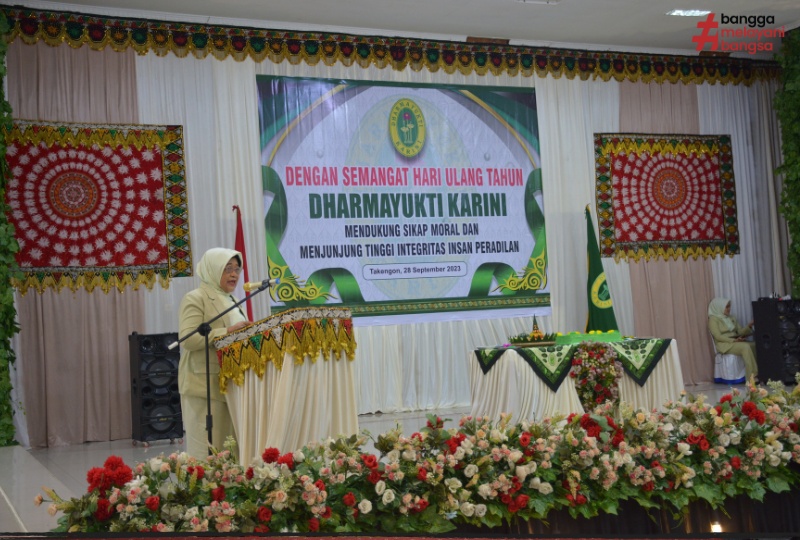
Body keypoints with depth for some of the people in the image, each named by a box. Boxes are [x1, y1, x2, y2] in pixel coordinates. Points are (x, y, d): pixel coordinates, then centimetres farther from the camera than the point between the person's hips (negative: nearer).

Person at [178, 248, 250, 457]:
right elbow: (188, 339, -16)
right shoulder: (195, 299, -4)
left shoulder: (229, 300, 21)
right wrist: (227, 331, -21)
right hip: (206, 385, -7)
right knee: (207, 448, -8)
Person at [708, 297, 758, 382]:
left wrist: (749, 326, -5)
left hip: (736, 342, 7)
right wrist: (733, 340, -22)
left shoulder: (731, 318, 22)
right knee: (746, 347, -33)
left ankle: (758, 374, -30)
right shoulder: (713, 319, 0)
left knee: (754, 345, -22)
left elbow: (740, 331, 14)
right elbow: (718, 336, -11)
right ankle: (752, 377, -36)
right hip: (725, 345, -7)